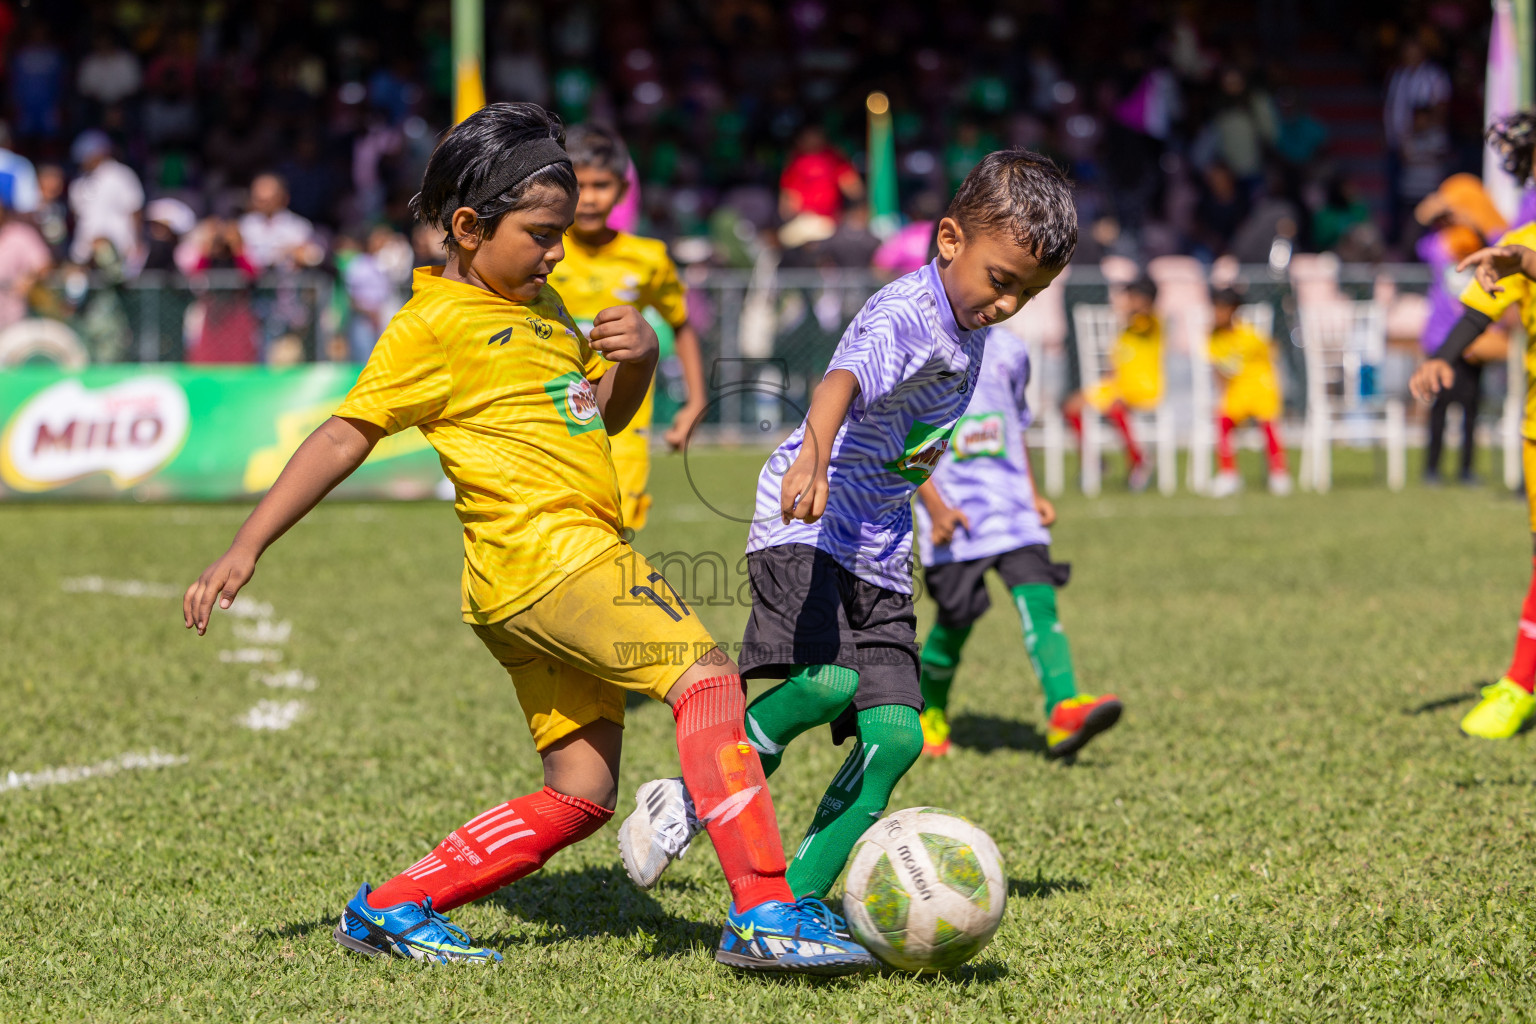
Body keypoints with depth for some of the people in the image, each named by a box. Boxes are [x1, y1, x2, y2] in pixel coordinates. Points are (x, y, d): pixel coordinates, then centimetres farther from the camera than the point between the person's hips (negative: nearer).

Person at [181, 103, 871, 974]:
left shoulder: (538, 303, 23)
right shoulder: (434, 324, -4)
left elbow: (603, 414, 30)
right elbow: (347, 436, -7)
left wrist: (638, 360, 6)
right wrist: (245, 552, -11)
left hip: (573, 560, 10)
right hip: (546, 551, -10)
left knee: (580, 796, 7)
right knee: (707, 677, -23)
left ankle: (391, 909, 14)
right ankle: (765, 914, -30)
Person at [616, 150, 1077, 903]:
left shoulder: (970, 329, 13)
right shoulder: (903, 316, -16)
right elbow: (844, 379, -39)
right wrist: (813, 458, -57)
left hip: (879, 557, 8)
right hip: (804, 529, -8)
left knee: (895, 735, -7)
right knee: (829, 679, -32)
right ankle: (694, 799, -10)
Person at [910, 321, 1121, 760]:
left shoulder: (1009, 350, 12)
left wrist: (1033, 494, 16)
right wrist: (935, 505, -15)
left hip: (1010, 502, 4)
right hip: (951, 507, -4)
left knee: (1038, 599, -15)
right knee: (956, 619, 0)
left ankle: (1064, 711, -30)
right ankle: (930, 714, 27)